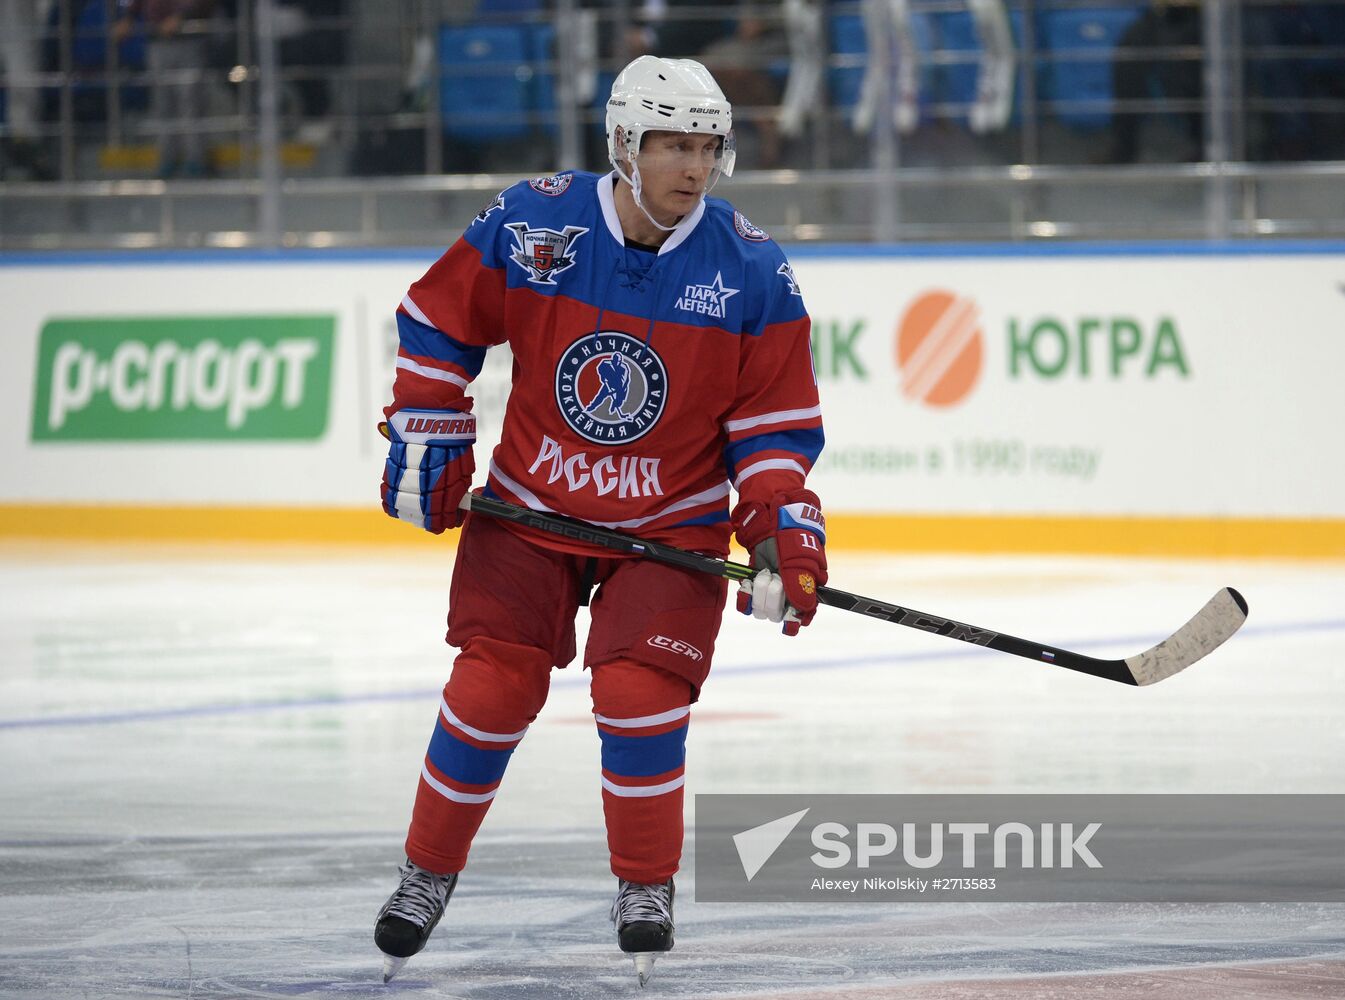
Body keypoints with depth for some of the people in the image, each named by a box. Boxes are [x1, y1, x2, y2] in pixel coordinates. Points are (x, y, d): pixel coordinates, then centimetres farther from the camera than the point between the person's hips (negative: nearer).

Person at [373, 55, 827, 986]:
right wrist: (425, 438, -1)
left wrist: (785, 531, -17)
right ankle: (428, 873, 17)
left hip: (673, 525, -1)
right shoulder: (530, 224, -14)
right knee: (491, 690, -3)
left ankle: (647, 887, 7)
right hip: (529, 507, 1)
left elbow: (778, 419, -6)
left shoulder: (751, 270, -13)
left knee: (640, 693, -14)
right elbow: (437, 320, 1)